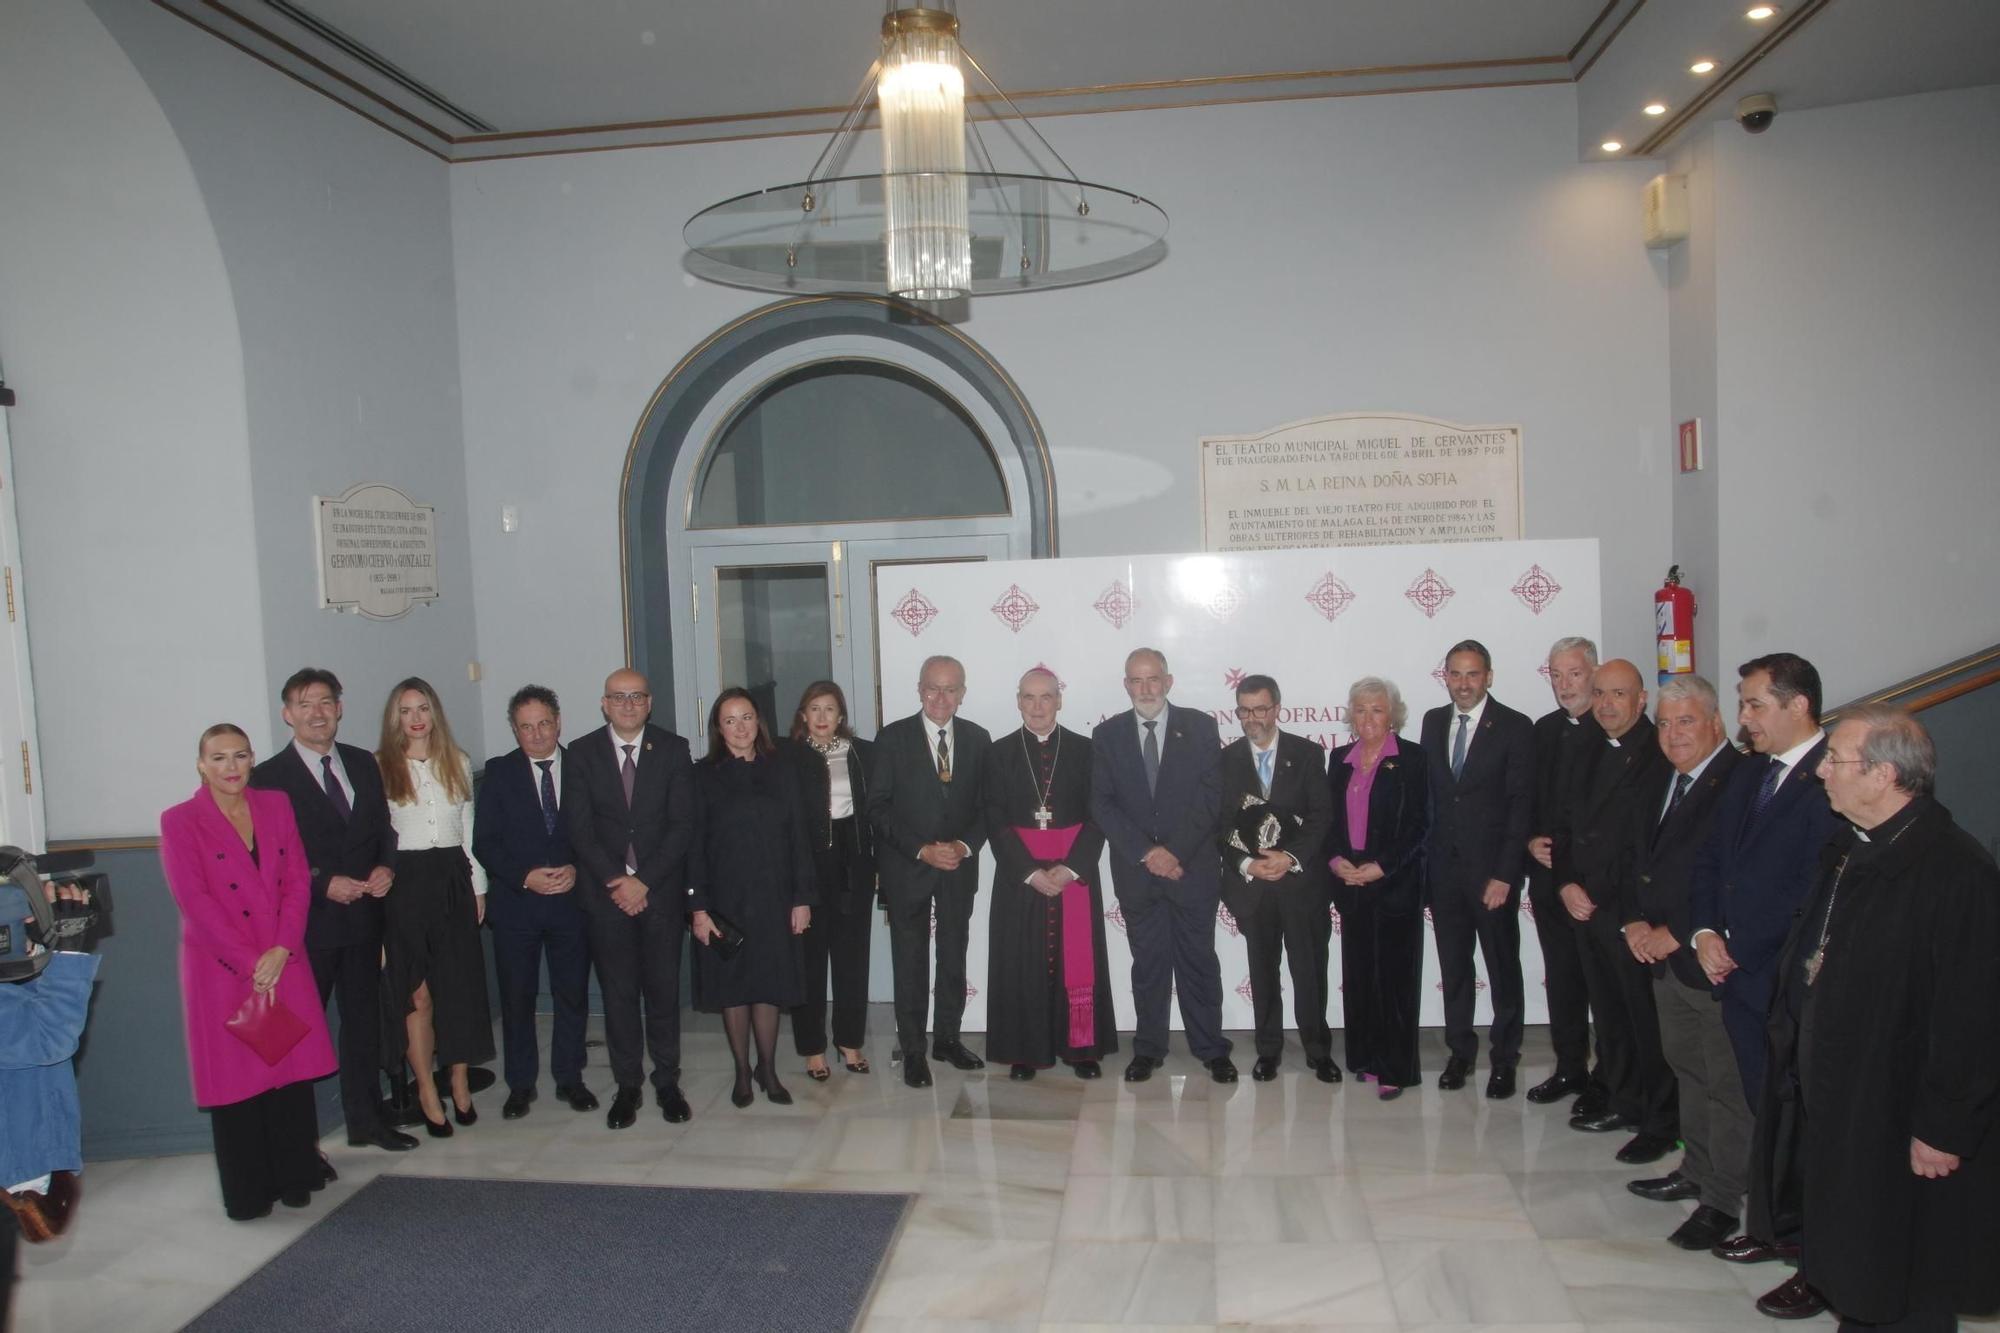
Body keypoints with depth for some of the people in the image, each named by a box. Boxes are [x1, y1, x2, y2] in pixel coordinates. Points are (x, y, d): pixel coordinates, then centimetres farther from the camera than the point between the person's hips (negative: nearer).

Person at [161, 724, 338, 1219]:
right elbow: (194, 901, -9)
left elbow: (298, 880, 4)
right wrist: (250, 962, -12)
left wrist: (281, 950, -8)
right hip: (222, 969, -3)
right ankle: (248, 1193, 17)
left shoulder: (276, 806, 8)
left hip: (283, 963, 3)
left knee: (293, 1070, 5)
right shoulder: (180, 821, -2)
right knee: (236, 1077, 3)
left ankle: (294, 1178, 19)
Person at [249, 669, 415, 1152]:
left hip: (362, 914, 5)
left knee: (364, 1020, 15)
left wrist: (385, 867, -3)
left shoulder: (363, 764, 9)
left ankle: (366, 1119, 29)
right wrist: (323, 884, -17)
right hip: (309, 923, -5)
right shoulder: (269, 777, -7)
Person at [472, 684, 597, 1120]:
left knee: (573, 994, 7)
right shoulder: (499, 773, 3)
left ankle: (569, 1077, 22)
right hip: (515, 903, 0)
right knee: (517, 997, 7)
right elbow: (483, 842, -1)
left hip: (571, 899, 0)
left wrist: (576, 869, -13)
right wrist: (525, 876, -13)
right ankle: (521, 1083, 21)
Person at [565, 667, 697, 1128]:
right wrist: (615, 881, -12)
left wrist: (644, 880, -11)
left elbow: (682, 824, -4)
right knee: (618, 993, 5)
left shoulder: (673, 750, 2)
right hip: (606, 894, 0)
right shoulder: (581, 754, 3)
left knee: (664, 989, 5)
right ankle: (628, 1085, 16)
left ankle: (667, 1081, 17)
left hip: (661, 891, 0)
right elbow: (579, 828, -2)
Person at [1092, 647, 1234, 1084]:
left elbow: (1211, 799, -5)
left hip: (1193, 866, -1)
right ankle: (1148, 1048, 20)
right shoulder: (1108, 734, 4)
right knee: (1148, 962, 9)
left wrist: (1175, 852, -13)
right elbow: (1102, 805, -1)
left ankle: (1211, 1048, 18)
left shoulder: (1200, 728, 0)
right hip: (1135, 871, 1)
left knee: (1199, 960, 6)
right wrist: (1146, 852, -12)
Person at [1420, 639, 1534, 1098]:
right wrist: (1423, 859, 3)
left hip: (1492, 868, -4)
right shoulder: (1433, 722, 8)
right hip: (1443, 866, 4)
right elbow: (1428, 790, 10)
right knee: (1453, 965, 12)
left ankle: (1504, 1058, 20)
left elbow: (1520, 805, -10)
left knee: (1503, 966, 7)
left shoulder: (1515, 728, -7)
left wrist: (1504, 874, -15)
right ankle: (1460, 1051, 25)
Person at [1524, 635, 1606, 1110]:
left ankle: (1608, 1077, 14)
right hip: (1547, 872, 6)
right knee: (1560, 975, 13)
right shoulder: (1544, 729, 12)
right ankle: (1570, 1068, 26)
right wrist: (1532, 841, 0)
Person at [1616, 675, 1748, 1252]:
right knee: (1687, 1071, 20)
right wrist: (1634, 922, 2)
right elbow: (1638, 859, 18)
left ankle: (1724, 1200, 14)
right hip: (1664, 959, 8)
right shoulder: (1658, 784, 12)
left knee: (1727, 1084, 2)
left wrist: (1674, 934, -16)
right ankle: (1696, 1171, 35)